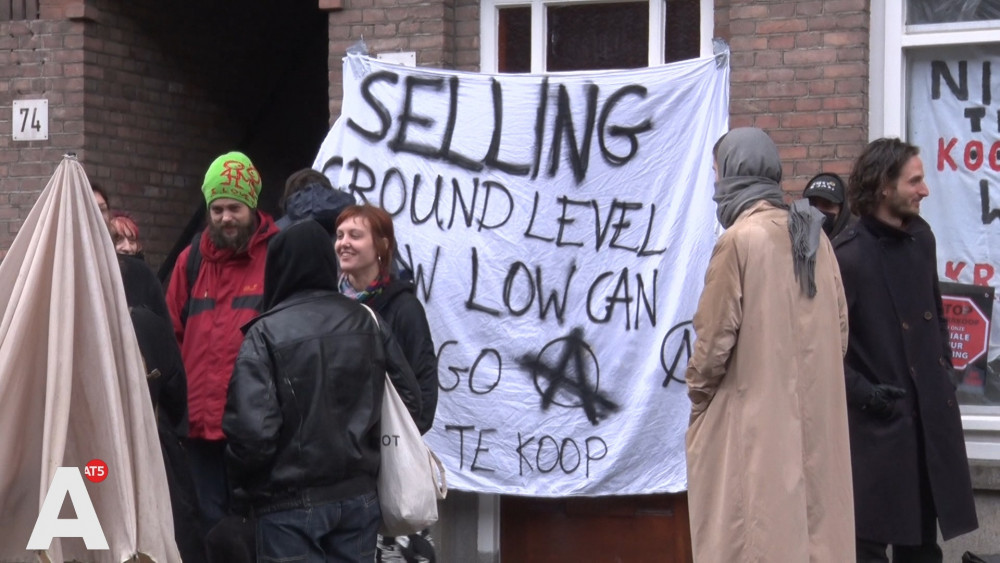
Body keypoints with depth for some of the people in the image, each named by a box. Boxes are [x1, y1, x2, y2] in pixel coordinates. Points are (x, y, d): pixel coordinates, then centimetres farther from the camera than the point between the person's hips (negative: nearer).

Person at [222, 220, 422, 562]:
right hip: (359, 497, 5)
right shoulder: (368, 324, 4)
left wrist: (243, 487, -1)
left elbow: (251, 427, -19)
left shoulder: (266, 334, -12)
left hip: (290, 504, -5)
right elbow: (409, 399, 8)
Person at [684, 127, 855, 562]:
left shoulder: (739, 239, -13)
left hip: (752, 415, -7)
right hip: (814, 415, 7)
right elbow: (840, 324, 10)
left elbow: (716, 334, -10)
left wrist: (697, 390, 5)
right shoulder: (814, 237, 6)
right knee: (813, 520, 12)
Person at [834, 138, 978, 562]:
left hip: (931, 411, 7)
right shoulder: (849, 256, -15)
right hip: (880, 418, -7)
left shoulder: (920, 237, 6)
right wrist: (860, 390, -18)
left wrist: (944, 360, 11)